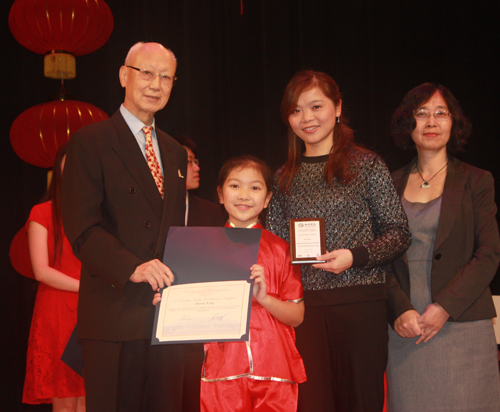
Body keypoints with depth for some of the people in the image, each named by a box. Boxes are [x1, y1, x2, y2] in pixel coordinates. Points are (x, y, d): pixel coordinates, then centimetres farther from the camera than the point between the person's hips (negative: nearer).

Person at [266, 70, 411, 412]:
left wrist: (355, 256, -14)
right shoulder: (284, 178, 13)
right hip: (303, 306, 3)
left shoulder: (366, 165, 2)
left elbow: (399, 232, 0)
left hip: (360, 303, -3)